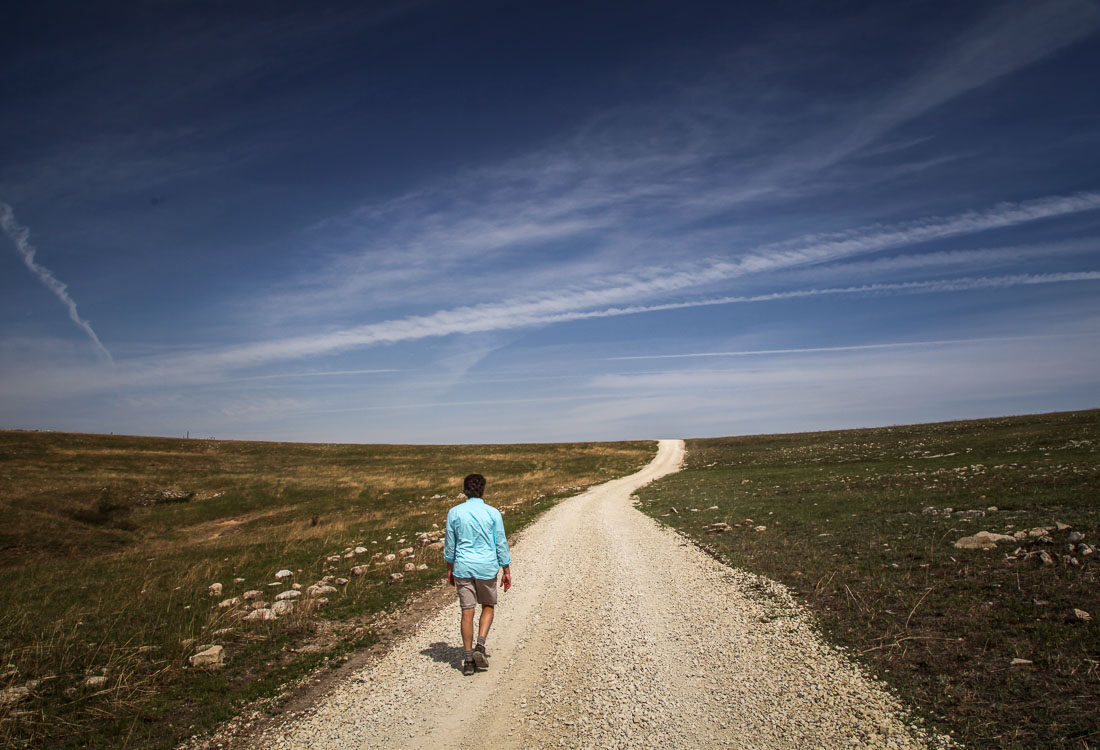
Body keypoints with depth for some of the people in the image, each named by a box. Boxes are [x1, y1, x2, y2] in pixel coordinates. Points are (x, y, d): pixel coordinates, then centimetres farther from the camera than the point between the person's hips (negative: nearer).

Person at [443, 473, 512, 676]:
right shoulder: (493, 513, -5)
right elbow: (501, 544, -1)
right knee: (488, 606, 18)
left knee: (467, 612, 6)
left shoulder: (454, 513, -1)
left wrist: (449, 570, 17)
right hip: (487, 568, -1)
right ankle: (480, 646, 2)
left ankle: (468, 659, 10)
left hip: (463, 568, 1)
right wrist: (507, 571, 8)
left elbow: (449, 545, 5)